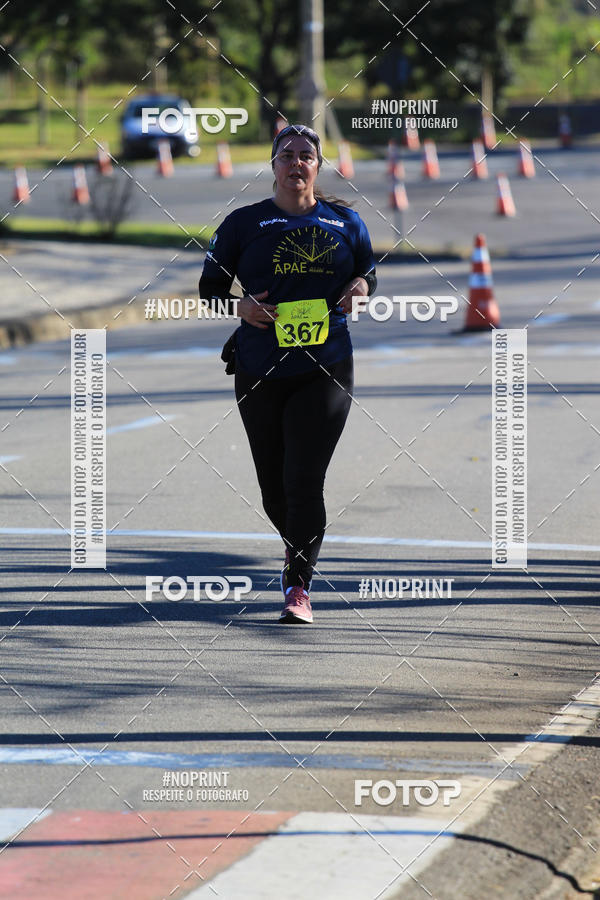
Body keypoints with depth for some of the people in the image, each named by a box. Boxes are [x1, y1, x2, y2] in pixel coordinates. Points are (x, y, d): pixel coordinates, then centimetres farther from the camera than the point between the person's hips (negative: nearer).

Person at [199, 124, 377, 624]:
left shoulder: (346, 222, 7)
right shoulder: (244, 223, 4)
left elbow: (369, 272, 19)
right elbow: (210, 287, 8)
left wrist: (360, 287, -5)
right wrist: (240, 307, -13)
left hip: (326, 371, -1)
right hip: (260, 371, 1)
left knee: (304, 480, -12)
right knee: (273, 485, 9)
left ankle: (299, 587, -8)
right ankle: (297, 549, 39)